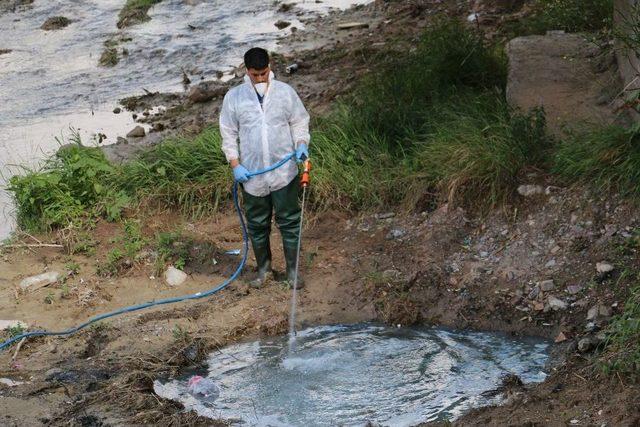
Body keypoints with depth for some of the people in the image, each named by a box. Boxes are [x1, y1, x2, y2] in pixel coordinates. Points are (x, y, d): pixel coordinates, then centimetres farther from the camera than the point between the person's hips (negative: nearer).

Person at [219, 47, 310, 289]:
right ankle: (264, 269, 28)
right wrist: (235, 164, -6)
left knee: (289, 221, 3)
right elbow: (228, 134, 3)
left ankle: (293, 270, 16)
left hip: (284, 172, -1)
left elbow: (299, 122, 6)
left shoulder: (285, 92, -2)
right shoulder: (234, 97, -2)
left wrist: (301, 144, -12)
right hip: (252, 174, 1)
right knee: (257, 225, 12)